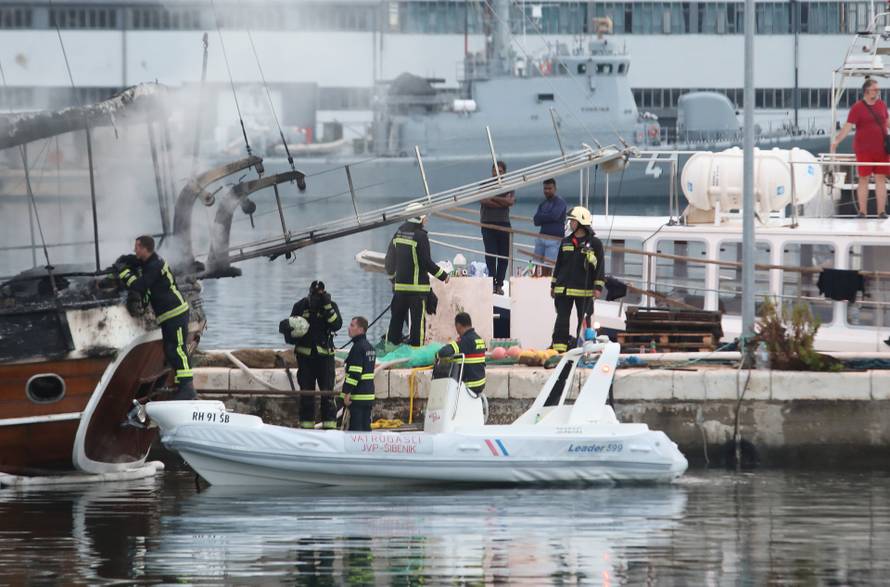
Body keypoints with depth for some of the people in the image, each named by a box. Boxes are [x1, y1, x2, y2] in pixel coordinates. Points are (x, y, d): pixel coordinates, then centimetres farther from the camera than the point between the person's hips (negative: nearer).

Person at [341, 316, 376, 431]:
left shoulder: (358, 347, -15)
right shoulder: (370, 347, 16)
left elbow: (355, 373, -20)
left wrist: (347, 392, -19)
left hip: (358, 396, -9)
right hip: (369, 395, 9)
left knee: (356, 427, -7)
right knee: (365, 425, 13)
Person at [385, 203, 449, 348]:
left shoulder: (399, 233, 8)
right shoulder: (420, 236, -13)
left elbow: (389, 259, 16)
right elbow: (426, 262, -15)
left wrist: (392, 276, 30)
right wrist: (443, 276, -3)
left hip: (399, 285, 7)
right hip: (417, 285, -7)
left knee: (397, 318, 12)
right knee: (418, 319, -3)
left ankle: (391, 345, 15)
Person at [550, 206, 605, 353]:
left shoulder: (594, 243, -3)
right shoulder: (566, 242, 11)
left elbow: (600, 266, -4)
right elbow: (559, 264, 16)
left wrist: (598, 287, -10)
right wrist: (553, 284, 14)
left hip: (584, 290, -4)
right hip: (563, 288, 4)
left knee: (584, 319, 3)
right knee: (562, 318, -1)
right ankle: (559, 345, -2)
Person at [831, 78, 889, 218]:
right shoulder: (857, 108, -6)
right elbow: (848, 126, -12)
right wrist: (836, 141, -24)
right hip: (864, 151, -4)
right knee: (863, 179, 2)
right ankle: (862, 211, 6)